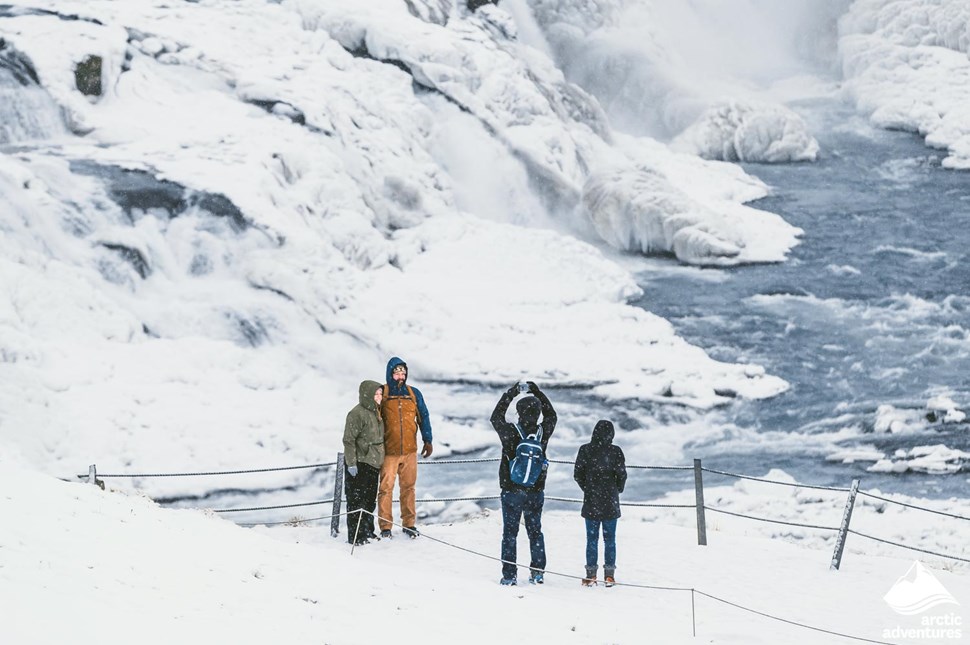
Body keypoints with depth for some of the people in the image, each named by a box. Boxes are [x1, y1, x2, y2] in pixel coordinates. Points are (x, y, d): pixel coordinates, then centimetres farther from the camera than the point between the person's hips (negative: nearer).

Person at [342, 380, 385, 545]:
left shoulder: (375, 413, 13)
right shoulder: (357, 414, -15)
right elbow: (349, 440, -17)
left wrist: (380, 460, 24)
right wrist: (351, 463, -20)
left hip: (373, 464, 9)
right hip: (359, 464, -9)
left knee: (370, 499, 15)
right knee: (357, 500, -6)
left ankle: (367, 531, 25)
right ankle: (356, 535, -3)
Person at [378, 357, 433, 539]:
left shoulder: (413, 393, 9)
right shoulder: (382, 393, 0)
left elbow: (423, 417, 15)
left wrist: (427, 440, 7)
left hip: (410, 450, 3)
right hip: (389, 450, -3)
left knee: (409, 486, 6)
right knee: (386, 487, -5)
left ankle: (409, 524, 14)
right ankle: (385, 526, 0)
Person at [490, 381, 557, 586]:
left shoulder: (510, 432, -16)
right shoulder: (543, 432, -10)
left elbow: (496, 417, 4)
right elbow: (551, 415, 12)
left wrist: (511, 393, 8)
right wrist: (538, 392, 16)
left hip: (511, 490, -2)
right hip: (536, 490, 2)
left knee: (509, 532, 5)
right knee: (535, 530, 15)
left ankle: (509, 574, 4)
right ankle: (537, 571, 15)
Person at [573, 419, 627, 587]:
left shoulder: (585, 450, -6)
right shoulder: (615, 452, -9)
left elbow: (578, 474, -3)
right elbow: (621, 475, -8)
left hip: (591, 502, 1)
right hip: (610, 504, 0)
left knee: (592, 539, 8)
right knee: (609, 539, 8)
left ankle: (591, 574, 8)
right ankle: (609, 575, 8)